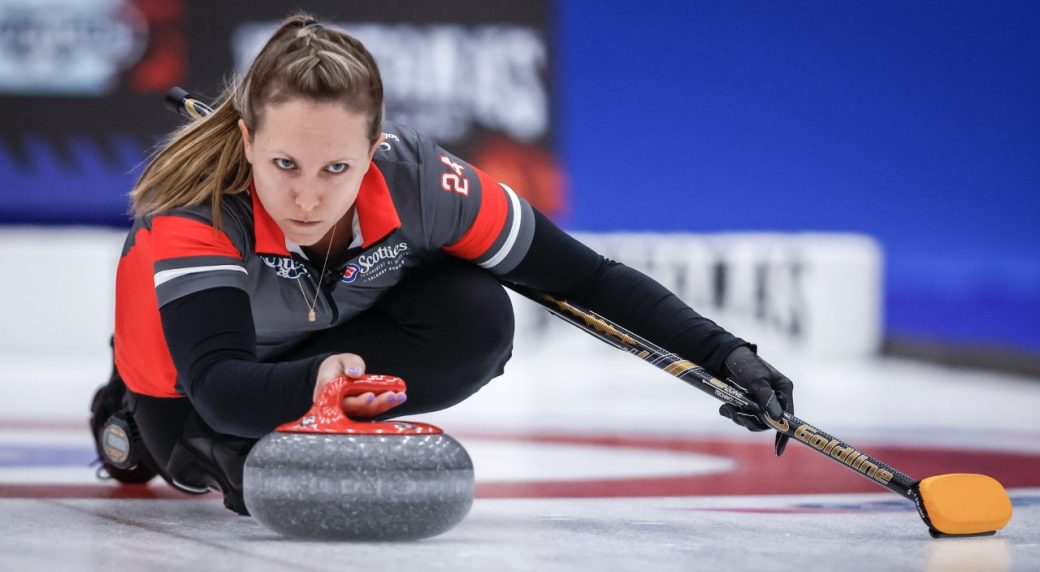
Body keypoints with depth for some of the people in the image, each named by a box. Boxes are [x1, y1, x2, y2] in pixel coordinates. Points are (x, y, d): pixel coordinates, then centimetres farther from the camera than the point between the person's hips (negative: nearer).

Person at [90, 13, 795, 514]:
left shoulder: (415, 179, -32)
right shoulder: (190, 210, -40)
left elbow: (583, 275, -22)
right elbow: (216, 387, -50)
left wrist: (725, 354, -28)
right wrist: (314, 382, -71)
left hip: (340, 336, 2)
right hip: (191, 379, -1)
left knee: (477, 321, -25)